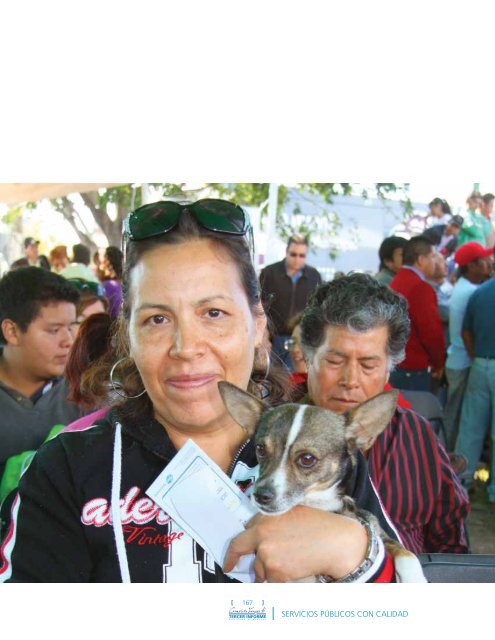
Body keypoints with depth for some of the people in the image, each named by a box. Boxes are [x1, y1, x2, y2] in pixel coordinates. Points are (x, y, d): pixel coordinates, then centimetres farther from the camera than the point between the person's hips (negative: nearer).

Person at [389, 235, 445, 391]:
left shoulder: (395, 282, 10)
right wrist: (438, 364, -2)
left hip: (394, 362, 9)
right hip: (413, 370, -9)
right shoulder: (421, 287, -17)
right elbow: (432, 332, -18)